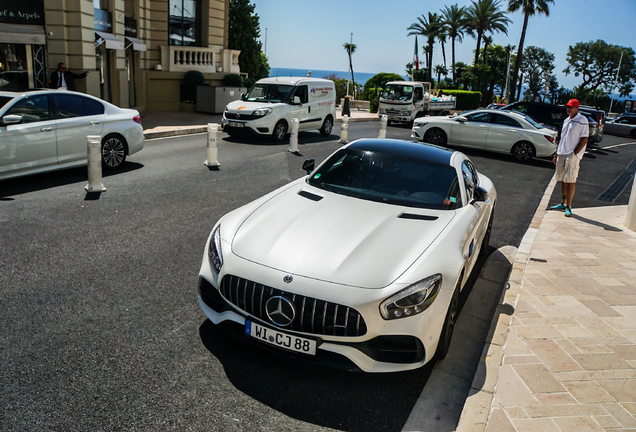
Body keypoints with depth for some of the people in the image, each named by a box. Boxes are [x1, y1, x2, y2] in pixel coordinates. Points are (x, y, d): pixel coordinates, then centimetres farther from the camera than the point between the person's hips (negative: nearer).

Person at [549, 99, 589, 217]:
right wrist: (556, 154, 17)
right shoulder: (566, 121, 17)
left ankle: (568, 206, -4)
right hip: (562, 154, 7)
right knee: (563, 180, 11)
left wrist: (574, 154, -16)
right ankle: (563, 203, 21)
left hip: (573, 155, -7)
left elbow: (584, 140, -11)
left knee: (570, 180, -8)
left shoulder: (582, 121, -7)